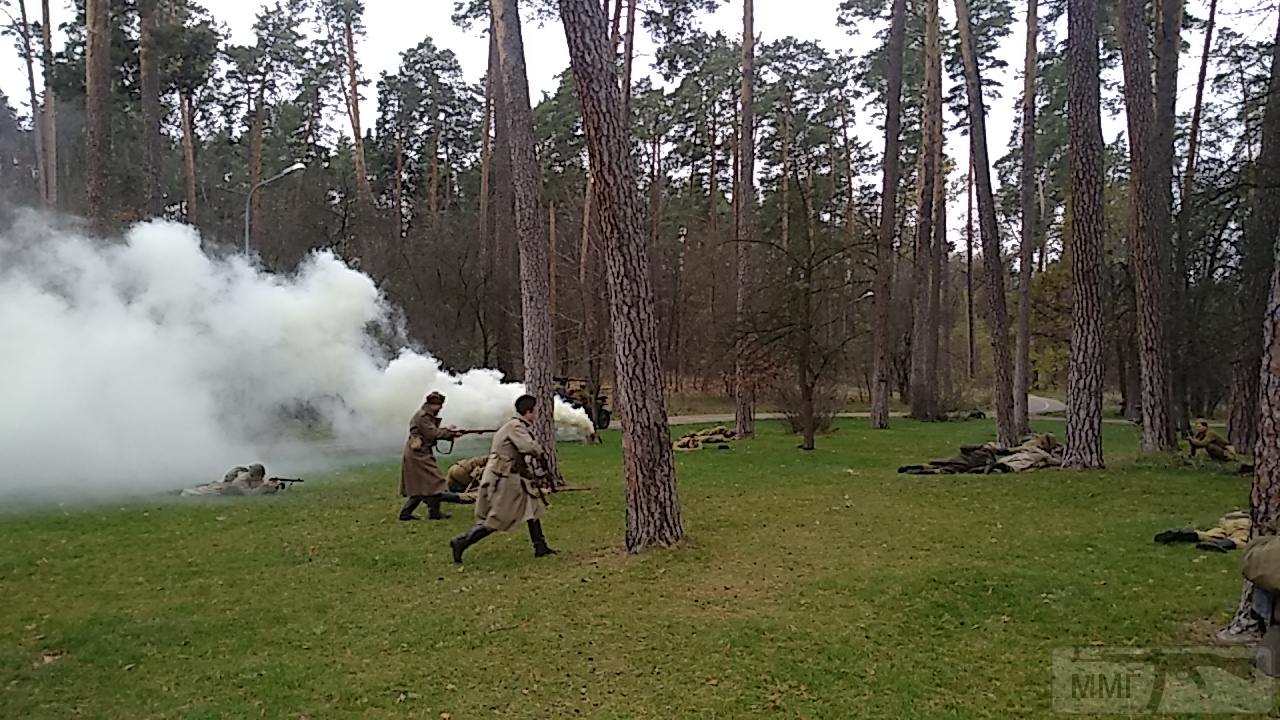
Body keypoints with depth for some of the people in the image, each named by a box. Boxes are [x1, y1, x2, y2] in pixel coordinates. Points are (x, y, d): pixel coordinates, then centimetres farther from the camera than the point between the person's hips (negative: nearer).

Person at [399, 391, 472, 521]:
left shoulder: (429, 416, 17)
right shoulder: (422, 416, -14)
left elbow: (435, 432, 13)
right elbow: (432, 434, -20)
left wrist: (450, 433, 0)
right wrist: (448, 430, -11)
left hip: (420, 454, 10)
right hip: (418, 455, -10)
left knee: (419, 486, 12)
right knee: (432, 481, -6)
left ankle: (405, 513, 15)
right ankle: (434, 512, -1)